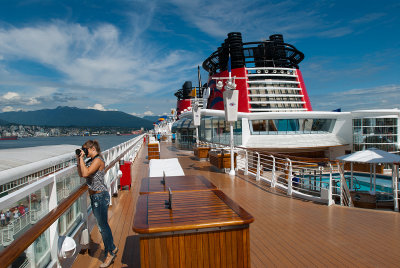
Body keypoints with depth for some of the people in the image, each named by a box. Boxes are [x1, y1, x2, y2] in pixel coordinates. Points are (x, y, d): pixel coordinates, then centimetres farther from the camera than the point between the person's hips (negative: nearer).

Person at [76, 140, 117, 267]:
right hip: (94, 196, 10)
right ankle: (111, 249, 33)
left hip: (100, 196, -10)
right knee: (102, 225, 18)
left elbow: (85, 173, -28)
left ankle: (110, 252, 19)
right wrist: (79, 159, 5)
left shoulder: (98, 160, -19)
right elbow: (81, 174, 14)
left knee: (102, 225, 2)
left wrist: (82, 158, -20)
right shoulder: (91, 160, 10)